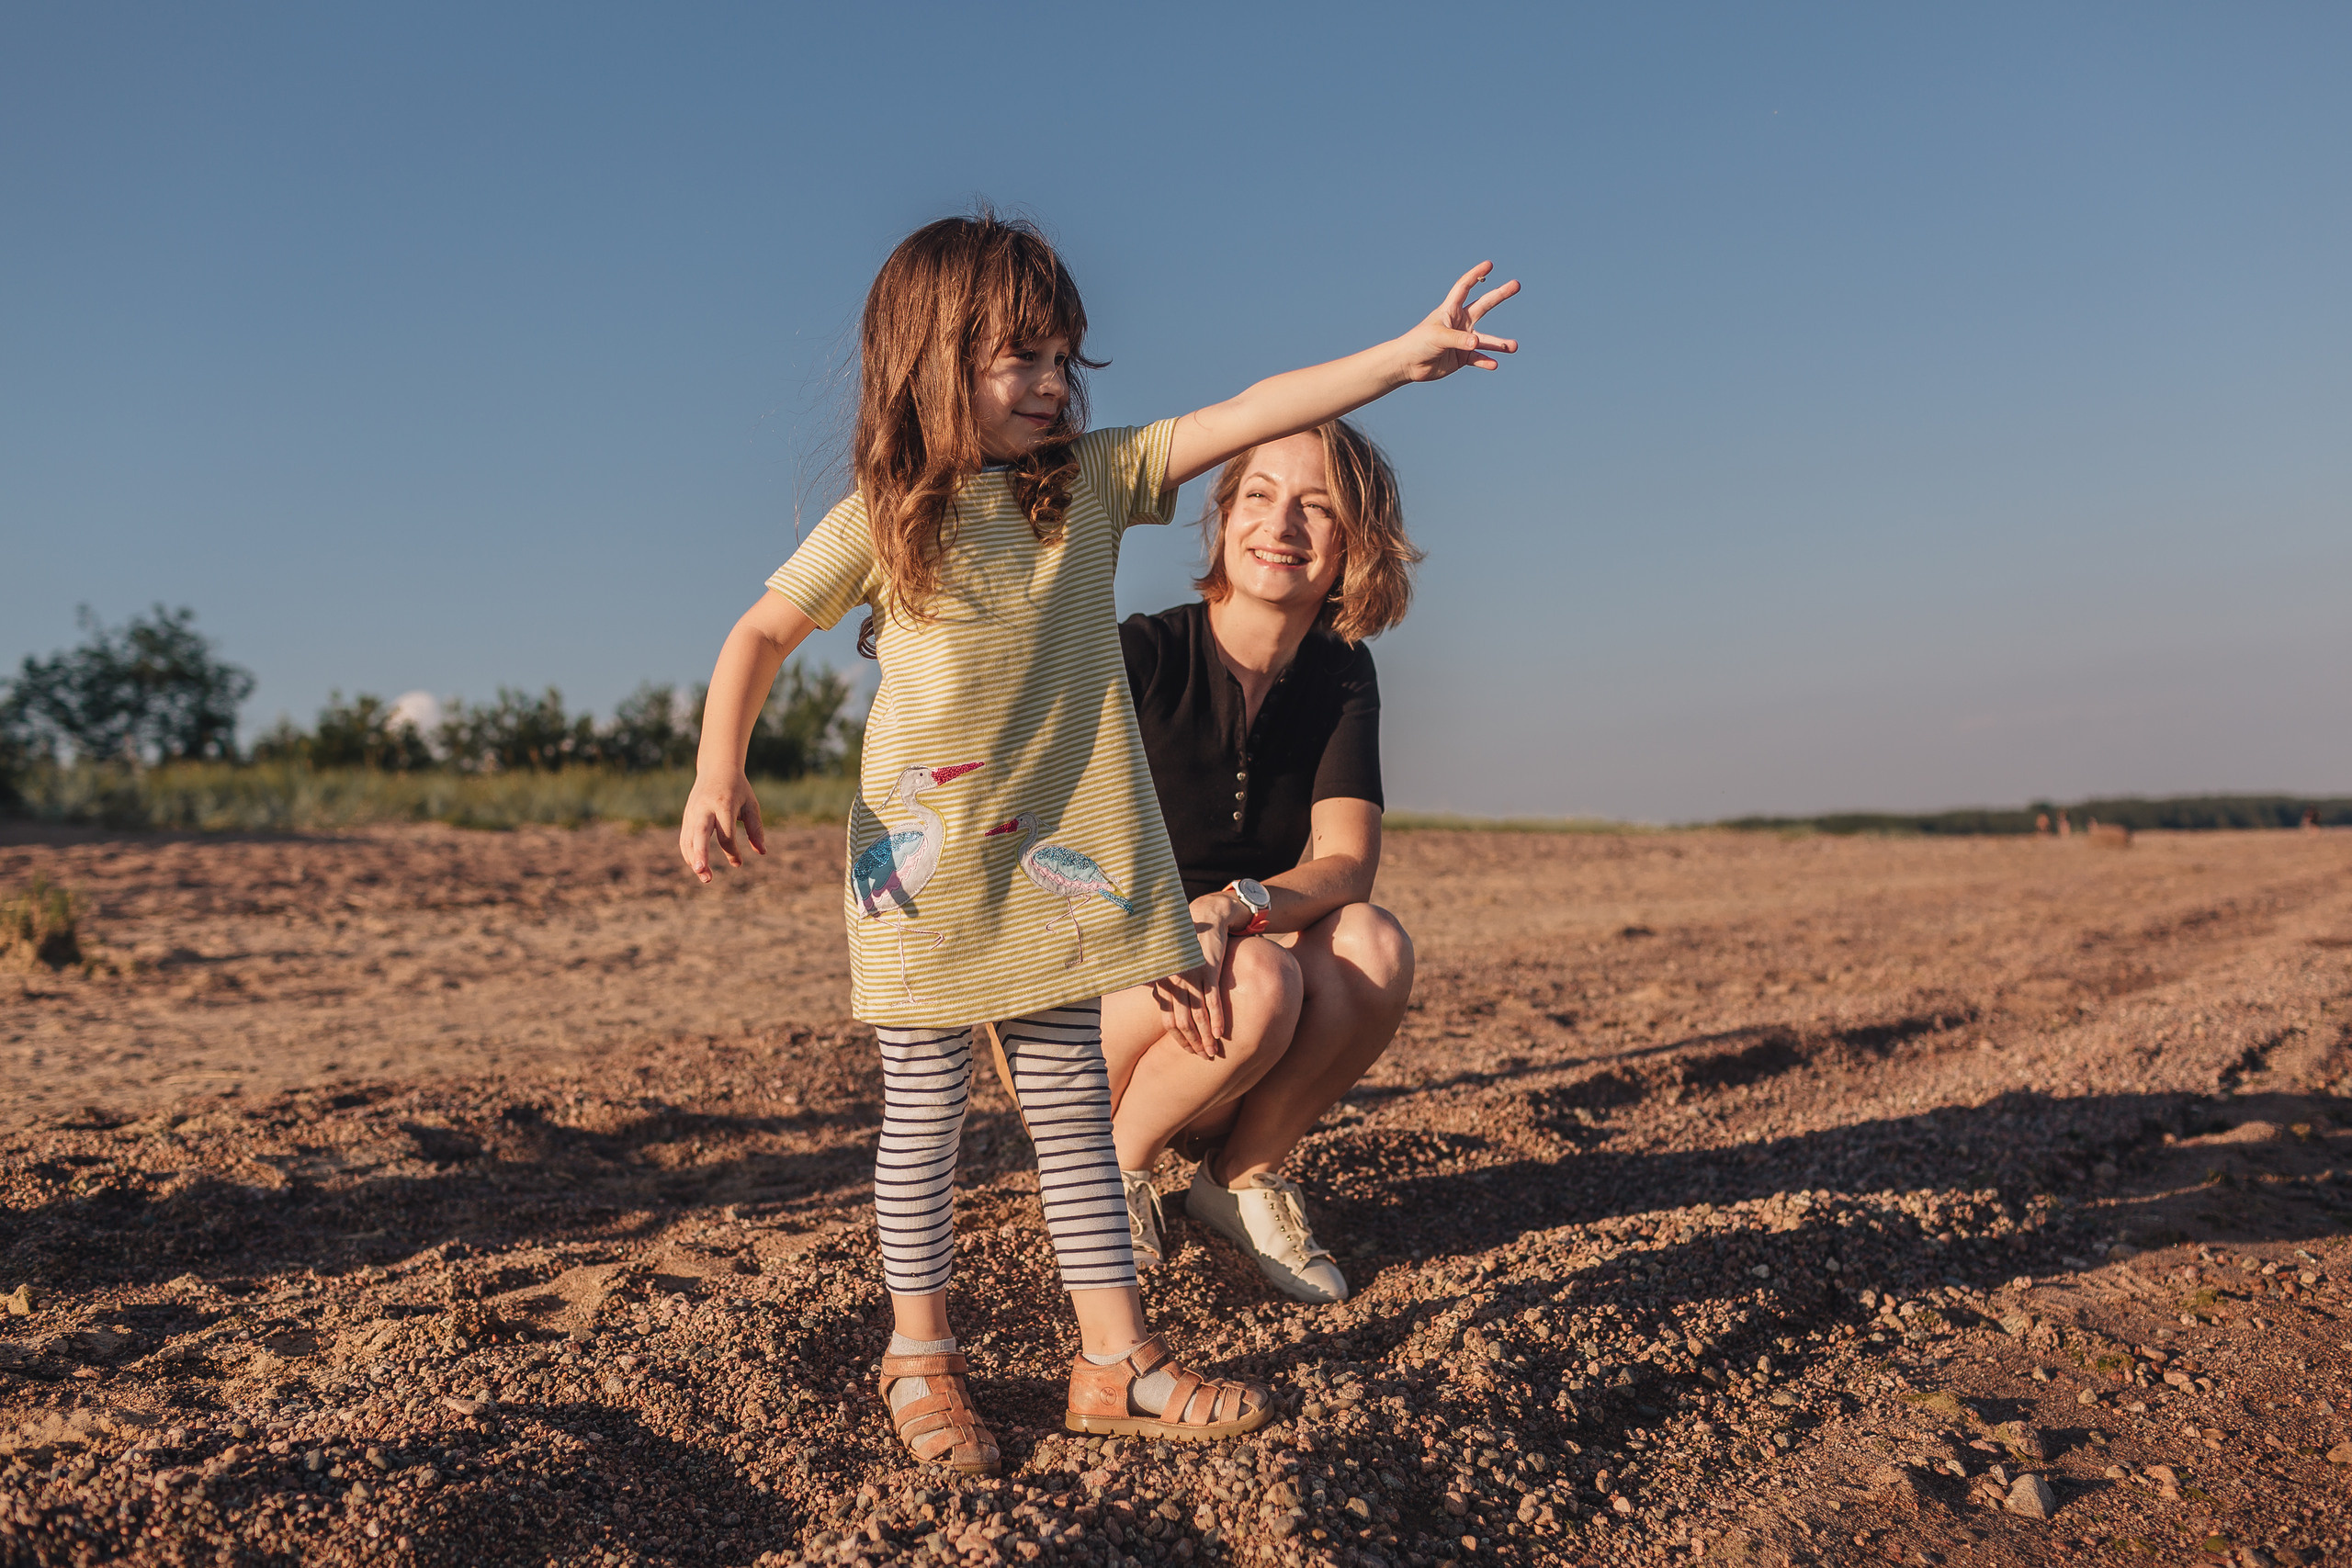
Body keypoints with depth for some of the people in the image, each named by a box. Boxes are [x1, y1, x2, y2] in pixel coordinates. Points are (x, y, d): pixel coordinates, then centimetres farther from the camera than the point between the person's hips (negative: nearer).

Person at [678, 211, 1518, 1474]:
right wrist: (718, 776, -10)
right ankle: (920, 1355, 26)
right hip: (925, 862, -3)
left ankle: (1114, 1357, 21)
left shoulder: (1094, 479, 2)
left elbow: (1248, 416, -6)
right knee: (925, 1110, 8)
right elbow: (760, 636, 2)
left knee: (1071, 1101, 11)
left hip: (1059, 860, 3)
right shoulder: (878, 524, -6)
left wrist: (1403, 356, -13)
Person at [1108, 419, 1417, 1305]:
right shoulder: (1144, 654, -13)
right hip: (1093, 984, -3)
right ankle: (1111, 1164, -6)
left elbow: (1347, 863, -13)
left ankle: (1239, 1175, -7)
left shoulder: (1341, 677, 1)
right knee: (1259, 981, -34)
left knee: (1374, 946, -26)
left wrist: (1231, 908, -33)